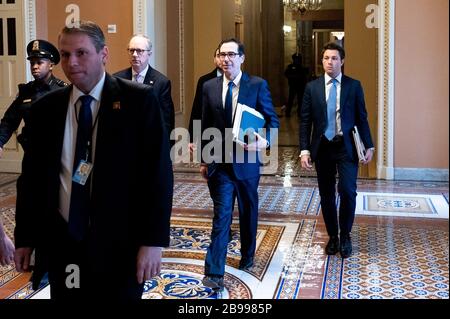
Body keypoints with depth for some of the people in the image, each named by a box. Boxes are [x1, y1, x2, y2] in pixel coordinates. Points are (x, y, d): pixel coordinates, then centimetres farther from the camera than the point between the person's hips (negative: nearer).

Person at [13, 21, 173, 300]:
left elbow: (158, 172, -9)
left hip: (120, 244, -3)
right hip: (61, 243, 3)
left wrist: (153, 241, -14)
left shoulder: (139, 100, -6)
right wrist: (25, 238, 9)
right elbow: (32, 176, 10)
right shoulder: (45, 109, 5)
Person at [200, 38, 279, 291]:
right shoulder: (209, 87, 4)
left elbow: (273, 119, -1)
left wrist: (266, 140, -21)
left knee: (249, 211, 17)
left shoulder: (258, 85, -3)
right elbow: (206, 126, 9)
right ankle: (215, 273, -4)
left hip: (246, 160, 0)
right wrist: (204, 160, 9)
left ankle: (248, 255, 39)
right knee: (222, 216, -4)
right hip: (219, 163, 0)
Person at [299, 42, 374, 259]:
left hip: (346, 147, -1)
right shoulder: (312, 87, 4)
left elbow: (362, 118, 5)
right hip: (322, 147, 2)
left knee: (347, 191, -12)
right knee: (327, 195, 8)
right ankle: (333, 237, 24)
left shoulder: (354, 86, 2)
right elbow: (305, 121, 3)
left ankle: (345, 236, 9)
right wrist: (304, 149, -6)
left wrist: (369, 146, 1)